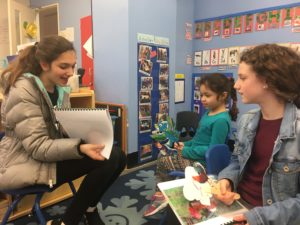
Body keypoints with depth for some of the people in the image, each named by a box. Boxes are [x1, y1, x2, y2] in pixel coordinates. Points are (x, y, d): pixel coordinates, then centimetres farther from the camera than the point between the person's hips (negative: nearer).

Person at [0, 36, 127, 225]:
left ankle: (88, 209, 14)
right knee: (107, 160, -22)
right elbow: (38, 147, -24)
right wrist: (80, 149, -36)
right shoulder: (23, 91, -18)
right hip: (25, 163, -7)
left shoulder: (60, 89, 7)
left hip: (50, 154, 8)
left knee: (117, 157, -9)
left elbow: (64, 130, 7)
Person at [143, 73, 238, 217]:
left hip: (201, 162, -10)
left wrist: (186, 151, -20)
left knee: (163, 162, -6)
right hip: (195, 154, 10)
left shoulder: (221, 120, -24)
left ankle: (164, 196, 17)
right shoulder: (209, 113, 7)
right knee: (163, 154, 11)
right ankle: (162, 193, 17)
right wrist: (185, 145, 2)